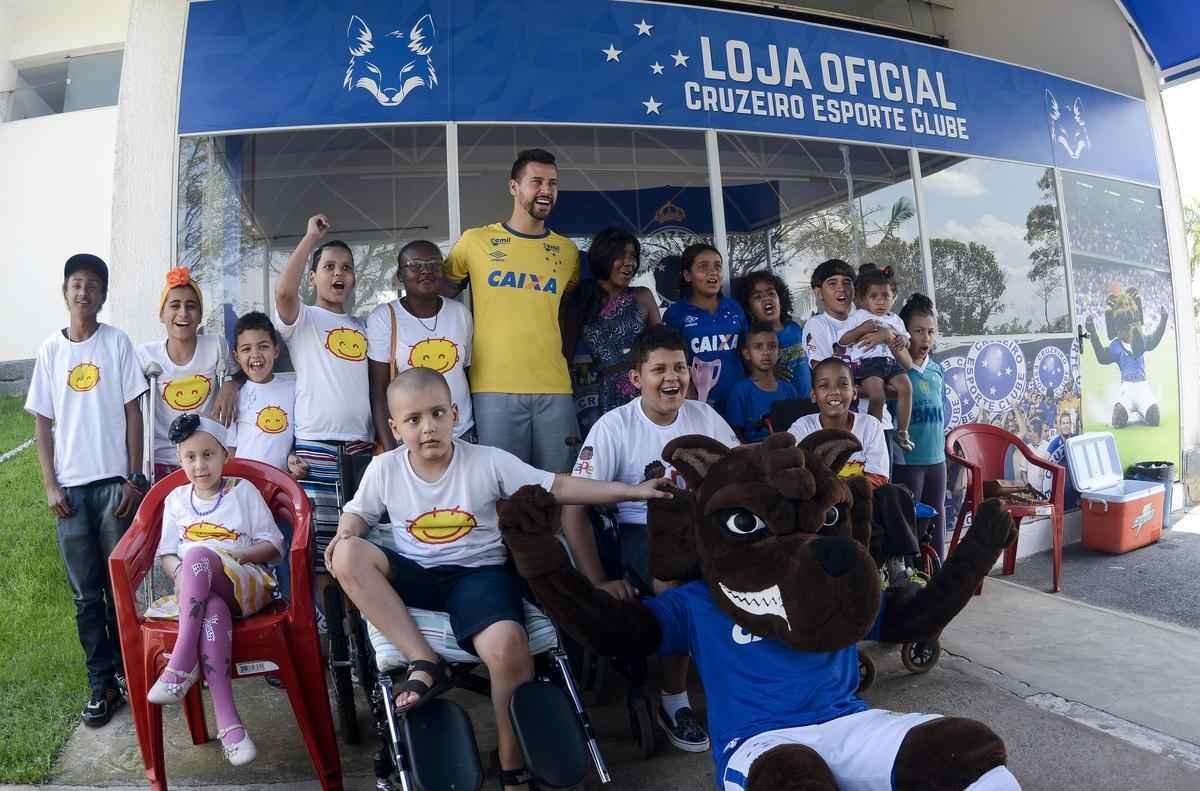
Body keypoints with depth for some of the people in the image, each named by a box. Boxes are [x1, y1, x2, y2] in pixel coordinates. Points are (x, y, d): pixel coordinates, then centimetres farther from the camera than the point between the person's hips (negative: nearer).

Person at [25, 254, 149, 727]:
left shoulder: (118, 343, 0)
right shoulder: (50, 350, 6)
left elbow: (133, 413, 0)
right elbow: (43, 423, 8)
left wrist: (134, 479, -5)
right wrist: (50, 485, -1)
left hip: (115, 482, -2)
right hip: (71, 487, 2)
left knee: (121, 585, 5)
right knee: (86, 593, 7)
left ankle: (124, 670, 21)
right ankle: (101, 683, 16)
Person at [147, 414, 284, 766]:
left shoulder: (243, 490, 10)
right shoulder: (176, 499, 19)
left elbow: (273, 545, 7)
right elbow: (167, 553, 16)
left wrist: (238, 555, -11)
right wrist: (181, 575, -7)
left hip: (245, 583, -2)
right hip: (197, 592, 2)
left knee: (199, 554, -35)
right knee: (214, 611, -37)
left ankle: (181, 666, -38)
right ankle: (227, 720, -44)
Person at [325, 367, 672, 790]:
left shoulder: (489, 461, -5)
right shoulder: (384, 468, 2)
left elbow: (558, 487, -5)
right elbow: (358, 512, 18)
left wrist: (632, 491, -13)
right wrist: (345, 533, -8)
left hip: (479, 572, -3)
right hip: (417, 575, 3)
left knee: (507, 645, -33)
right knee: (347, 556, -24)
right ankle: (424, 664, -20)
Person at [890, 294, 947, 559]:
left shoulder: (937, 370, 9)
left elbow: (943, 411, 17)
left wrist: (939, 441, 13)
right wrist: (897, 452, -19)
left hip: (936, 458, 7)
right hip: (906, 460, -7)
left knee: (936, 520, 15)